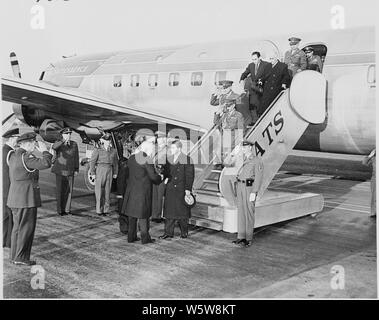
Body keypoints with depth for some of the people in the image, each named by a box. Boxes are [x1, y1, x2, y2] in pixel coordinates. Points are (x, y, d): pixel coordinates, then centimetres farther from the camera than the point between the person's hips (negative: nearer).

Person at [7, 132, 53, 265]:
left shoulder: (14, 155, 13)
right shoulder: (25, 157, -17)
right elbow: (46, 164, -25)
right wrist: (44, 151, -11)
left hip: (15, 197, 10)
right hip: (26, 198, -10)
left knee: (18, 227, 16)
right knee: (26, 227, -3)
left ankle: (15, 256, 22)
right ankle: (21, 258, 2)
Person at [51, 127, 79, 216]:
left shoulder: (74, 144, 6)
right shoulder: (58, 143, -3)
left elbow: (76, 158, 8)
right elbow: (54, 147, -28)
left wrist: (76, 169, 5)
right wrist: (64, 140, -37)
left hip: (70, 171, 3)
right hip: (60, 171, -3)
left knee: (69, 190, 2)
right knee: (60, 190, 0)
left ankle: (67, 209, 12)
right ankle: (60, 210, 9)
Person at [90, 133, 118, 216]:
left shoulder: (113, 151, 9)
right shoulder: (97, 150, -3)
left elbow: (115, 163, 16)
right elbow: (92, 161, -4)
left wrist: (115, 173, 12)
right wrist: (93, 172, -7)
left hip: (109, 171, 4)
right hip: (100, 170, -4)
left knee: (108, 191, 6)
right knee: (99, 191, -1)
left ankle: (106, 209, 15)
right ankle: (99, 210, 7)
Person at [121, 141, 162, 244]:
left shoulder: (131, 158, 7)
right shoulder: (147, 160, -15)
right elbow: (153, 176, -16)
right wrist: (160, 177, 5)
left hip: (131, 189, 7)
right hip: (143, 190, -6)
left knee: (132, 214, 12)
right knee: (143, 214, 1)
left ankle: (131, 236, 18)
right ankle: (145, 237, 7)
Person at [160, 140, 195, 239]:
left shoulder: (187, 159, -7)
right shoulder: (169, 159, 11)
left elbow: (190, 175, -8)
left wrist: (188, 189, -12)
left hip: (182, 190, -5)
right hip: (170, 190, 5)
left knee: (182, 211, 6)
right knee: (169, 211, 3)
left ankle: (184, 232, 21)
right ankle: (168, 232, 9)